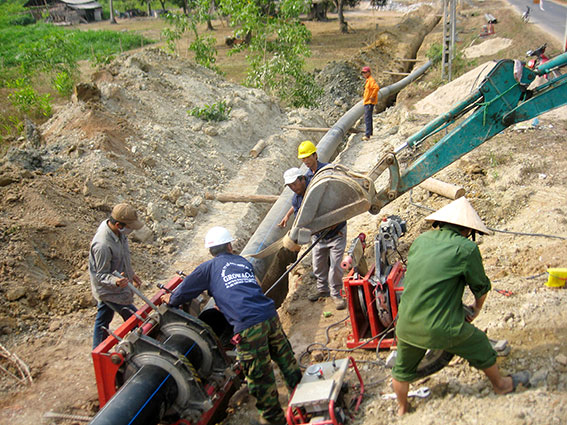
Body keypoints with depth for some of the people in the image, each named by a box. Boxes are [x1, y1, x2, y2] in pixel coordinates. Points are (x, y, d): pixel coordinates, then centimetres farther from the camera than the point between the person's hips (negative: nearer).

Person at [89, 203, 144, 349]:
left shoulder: (118, 232, -6)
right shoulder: (102, 245, -35)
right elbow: (101, 275, -26)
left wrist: (131, 273, 22)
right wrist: (116, 281, -45)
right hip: (110, 292, -9)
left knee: (102, 321, 22)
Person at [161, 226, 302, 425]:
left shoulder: (209, 267, 9)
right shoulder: (244, 262, 24)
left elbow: (186, 289, 17)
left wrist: (171, 300, 38)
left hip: (248, 326, -5)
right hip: (270, 314, 5)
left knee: (260, 375, 8)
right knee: (284, 355, 22)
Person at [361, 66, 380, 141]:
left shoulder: (371, 80, -14)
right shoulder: (368, 80, 18)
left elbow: (376, 88, -29)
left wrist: (372, 96, -24)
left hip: (369, 102, -11)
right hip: (367, 102, 11)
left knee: (367, 118, -16)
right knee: (368, 118, 22)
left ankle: (367, 135, -21)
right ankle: (370, 132, 37)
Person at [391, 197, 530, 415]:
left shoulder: (420, 240, 4)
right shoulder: (466, 248, -12)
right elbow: (481, 286, 1)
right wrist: (476, 308, 24)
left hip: (406, 324, 4)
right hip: (442, 328, -4)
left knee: (402, 370, 26)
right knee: (480, 346, 25)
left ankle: (402, 410, 47)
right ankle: (500, 384, 49)